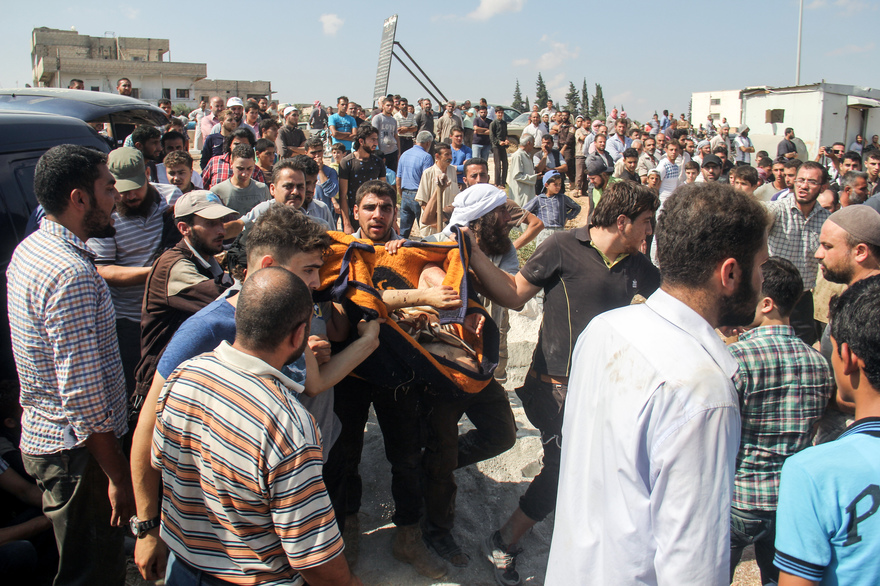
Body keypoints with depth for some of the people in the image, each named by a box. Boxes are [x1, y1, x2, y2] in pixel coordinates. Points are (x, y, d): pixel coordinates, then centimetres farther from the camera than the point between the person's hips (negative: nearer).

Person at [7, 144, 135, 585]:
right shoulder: (72, 275, -25)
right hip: (76, 449, -10)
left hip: (40, 431, 10)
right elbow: (84, 395, -27)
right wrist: (118, 475, -18)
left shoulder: (30, 249, 7)